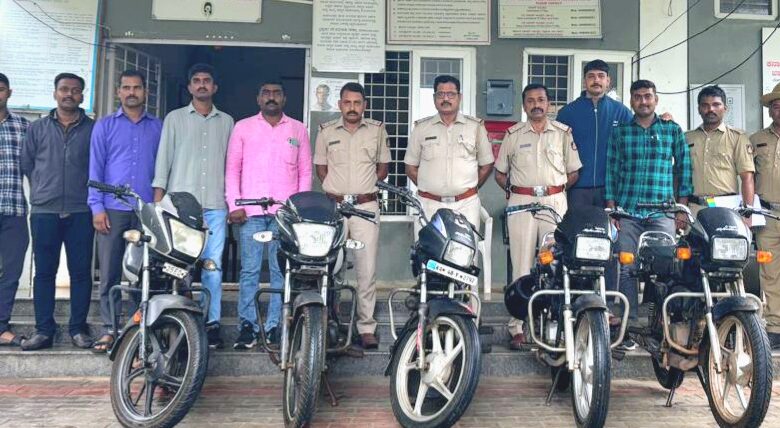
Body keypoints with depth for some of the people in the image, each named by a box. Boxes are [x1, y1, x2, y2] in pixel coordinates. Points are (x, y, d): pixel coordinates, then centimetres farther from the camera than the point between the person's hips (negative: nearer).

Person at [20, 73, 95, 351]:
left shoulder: (93, 129, 6)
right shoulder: (37, 129, 12)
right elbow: (26, 165, 15)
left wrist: (88, 192, 4)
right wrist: (44, 190, 14)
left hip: (80, 213, -1)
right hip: (44, 212, 2)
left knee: (81, 272, 1)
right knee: (44, 272, 4)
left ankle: (78, 328, 10)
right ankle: (43, 330, 10)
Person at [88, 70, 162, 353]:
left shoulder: (157, 127, 12)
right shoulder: (105, 126, 10)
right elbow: (95, 167, 5)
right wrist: (97, 207, -4)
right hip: (112, 210, 0)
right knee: (110, 272, 1)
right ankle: (110, 328, 8)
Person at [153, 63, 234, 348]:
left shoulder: (226, 122, 15)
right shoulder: (175, 118, 11)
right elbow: (163, 159, 7)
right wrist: (158, 199, -1)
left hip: (215, 206, 1)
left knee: (213, 267, -1)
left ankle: (212, 323, 4)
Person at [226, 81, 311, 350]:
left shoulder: (298, 130, 14)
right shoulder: (243, 128, 13)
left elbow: (305, 171, 11)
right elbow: (232, 168, 9)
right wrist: (234, 205, -2)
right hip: (251, 211, 0)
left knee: (282, 271, 0)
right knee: (249, 270, -2)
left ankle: (275, 327, 6)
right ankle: (247, 327, 4)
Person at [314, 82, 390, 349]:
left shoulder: (377, 130, 7)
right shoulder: (326, 131, 7)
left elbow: (383, 166, 15)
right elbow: (320, 166, 14)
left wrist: (364, 187, 4)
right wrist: (336, 189, 2)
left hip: (366, 206, 0)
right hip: (333, 205, 1)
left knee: (367, 270, -4)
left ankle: (366, 327, 3)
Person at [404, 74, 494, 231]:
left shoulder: (476, 126, 7)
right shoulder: (421, 127, 8)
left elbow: (487, 165, 13)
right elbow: (411, 167, 12)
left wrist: (469, 189, 10)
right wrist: (430, 188, 7)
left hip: (466, 205, 0)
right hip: (429, 205, 1)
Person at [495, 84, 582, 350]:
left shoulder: (563, 132, 10)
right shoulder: (513, 135, 9)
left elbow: (573, 172, 13)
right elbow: (500, 173, 14)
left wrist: (557, 189, 6)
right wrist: (514, 191, 6)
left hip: (555, 201, 1)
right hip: (521, 203, 0)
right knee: (521, 265, -2)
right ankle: (517, 327, 1)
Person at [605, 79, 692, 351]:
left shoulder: (673, 131, 10)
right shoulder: (619, 132, 10)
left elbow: (684, 168, 10)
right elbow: (611, 171, 9)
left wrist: (682, 206, 3)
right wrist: (611, 208, 1)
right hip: (627, 212, 1)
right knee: (627, 269, -2)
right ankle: (630, 327, 5)